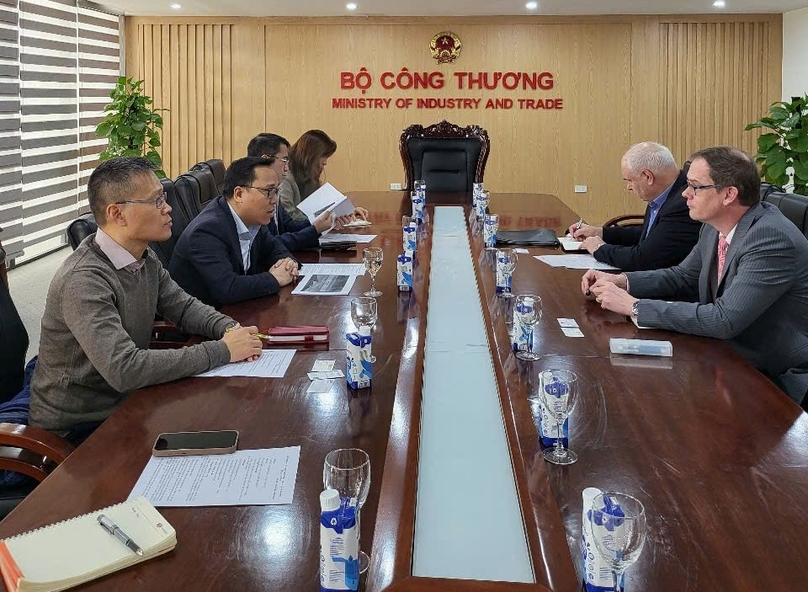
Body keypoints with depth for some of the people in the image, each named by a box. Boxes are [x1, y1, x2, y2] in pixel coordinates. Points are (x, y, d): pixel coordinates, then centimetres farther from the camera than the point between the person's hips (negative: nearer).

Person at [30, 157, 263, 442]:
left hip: (125, 402, 8)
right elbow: (124, 369, -34)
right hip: (76, 427, -8)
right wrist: (222, 350, -28)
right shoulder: (84, 280, -27)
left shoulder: (145, 258, 1)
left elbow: (184, 307, 13)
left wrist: (230, 329, -9)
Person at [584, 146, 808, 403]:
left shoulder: (772, 238, -26)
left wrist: (634, 306, -26)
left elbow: (723, 320, -31)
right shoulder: (715, 228, 0)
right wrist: (620, 281, -2)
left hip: (781, 381, -7)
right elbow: (683, 277, 16)